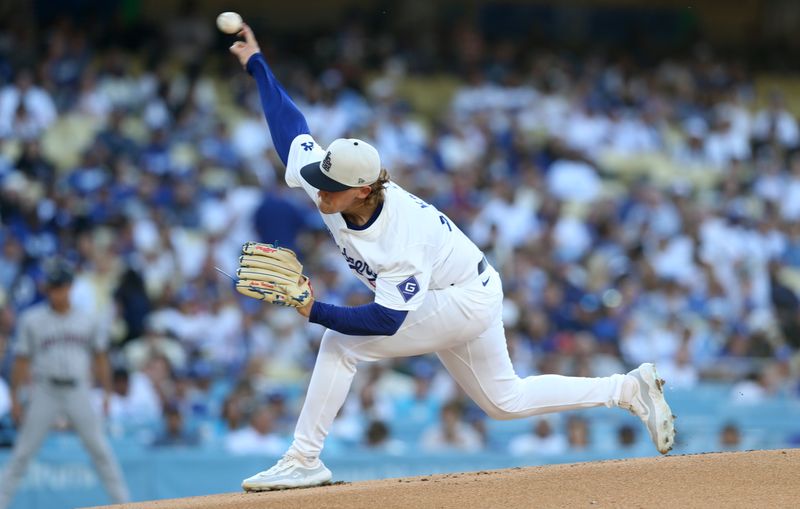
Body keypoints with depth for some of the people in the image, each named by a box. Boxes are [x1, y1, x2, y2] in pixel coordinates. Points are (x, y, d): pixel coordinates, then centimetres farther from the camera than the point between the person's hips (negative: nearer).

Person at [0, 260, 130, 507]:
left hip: (78, 392, 1)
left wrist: (107, 392, 7)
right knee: (22, 453, -1)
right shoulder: (32, 320, 2)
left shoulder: (87, 320, 7)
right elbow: (22, 361, 3)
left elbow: (100, 357, 14)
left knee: (101, 450, 0)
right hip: (45, 392, -1)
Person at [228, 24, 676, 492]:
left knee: (342, 343, -21)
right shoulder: (334, 185, -17)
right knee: (505, 401, 21)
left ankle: (304, 461, -14)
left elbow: (387, 320, -35)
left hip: (467, 300, -9)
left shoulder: (402, 243, -36)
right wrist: (257, 64, -3)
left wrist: (314, 310, -40)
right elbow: (291, 125, -6)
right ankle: (629, 389, 26)